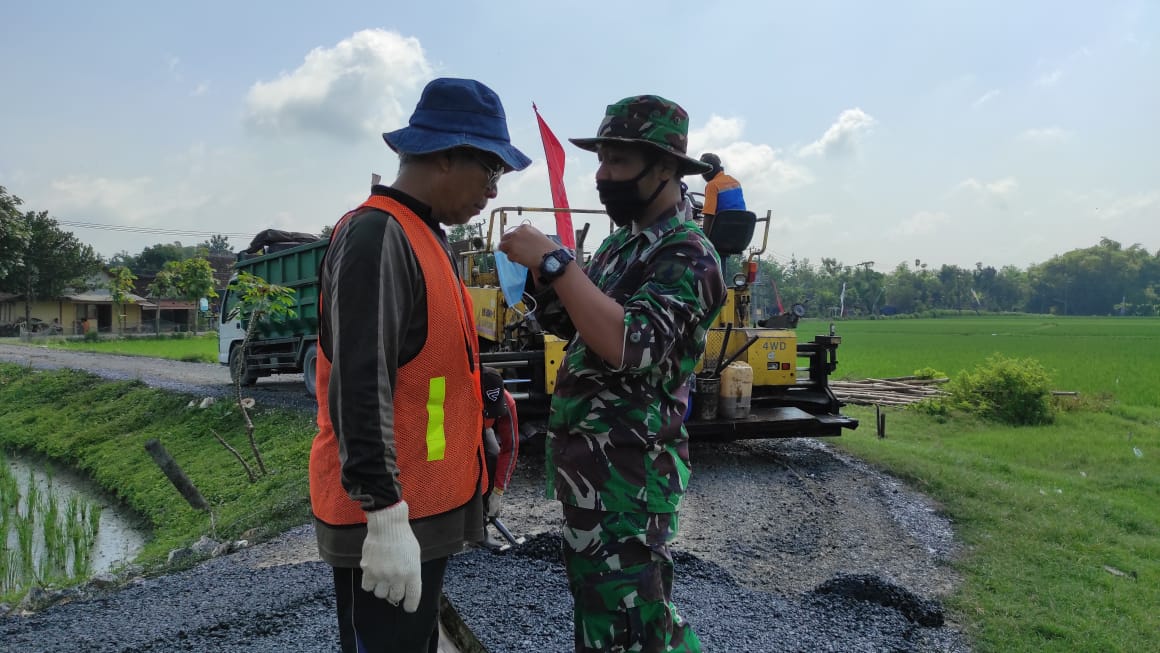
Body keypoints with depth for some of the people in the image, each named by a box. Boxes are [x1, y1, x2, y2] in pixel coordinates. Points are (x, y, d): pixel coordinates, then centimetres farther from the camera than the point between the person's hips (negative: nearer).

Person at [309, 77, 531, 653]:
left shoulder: (425, 236, 13)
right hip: (388, 520, -10)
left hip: (424, 507, 10)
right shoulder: (377, 237, -18)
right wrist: (385, 517, -24)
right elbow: (358, 389, -24)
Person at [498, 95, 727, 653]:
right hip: (584, 460, 9)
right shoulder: (621, 241, 12)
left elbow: (628, 344, -29)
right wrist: (541, 274, -1)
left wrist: (555, 261, -26)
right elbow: (573, 328, 17)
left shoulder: (688, 255, -15)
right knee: (595, 603, 21)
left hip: (629, 470, -9)